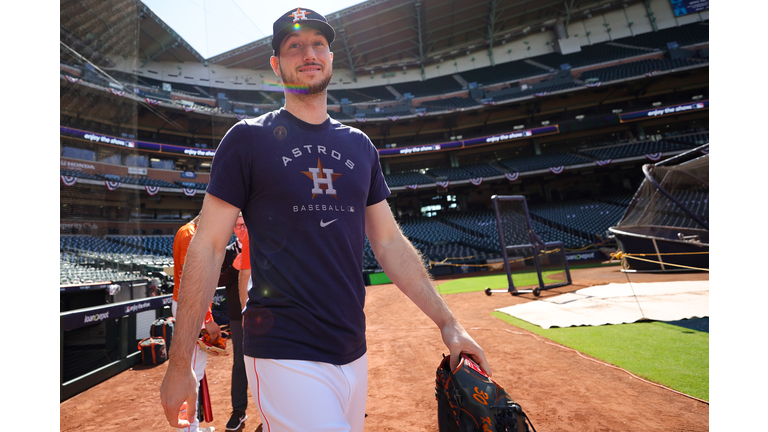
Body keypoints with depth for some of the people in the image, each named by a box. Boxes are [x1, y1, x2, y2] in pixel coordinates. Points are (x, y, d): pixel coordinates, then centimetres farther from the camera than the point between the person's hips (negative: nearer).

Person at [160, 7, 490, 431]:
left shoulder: (359, 145, 9)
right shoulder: (248, 138, -3)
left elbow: (390, 242, 8)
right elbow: (207, 246, -5)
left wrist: (447, 322, 3)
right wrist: (179, 363, -6)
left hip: (353, 351, 5)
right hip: (284, 355, -4)